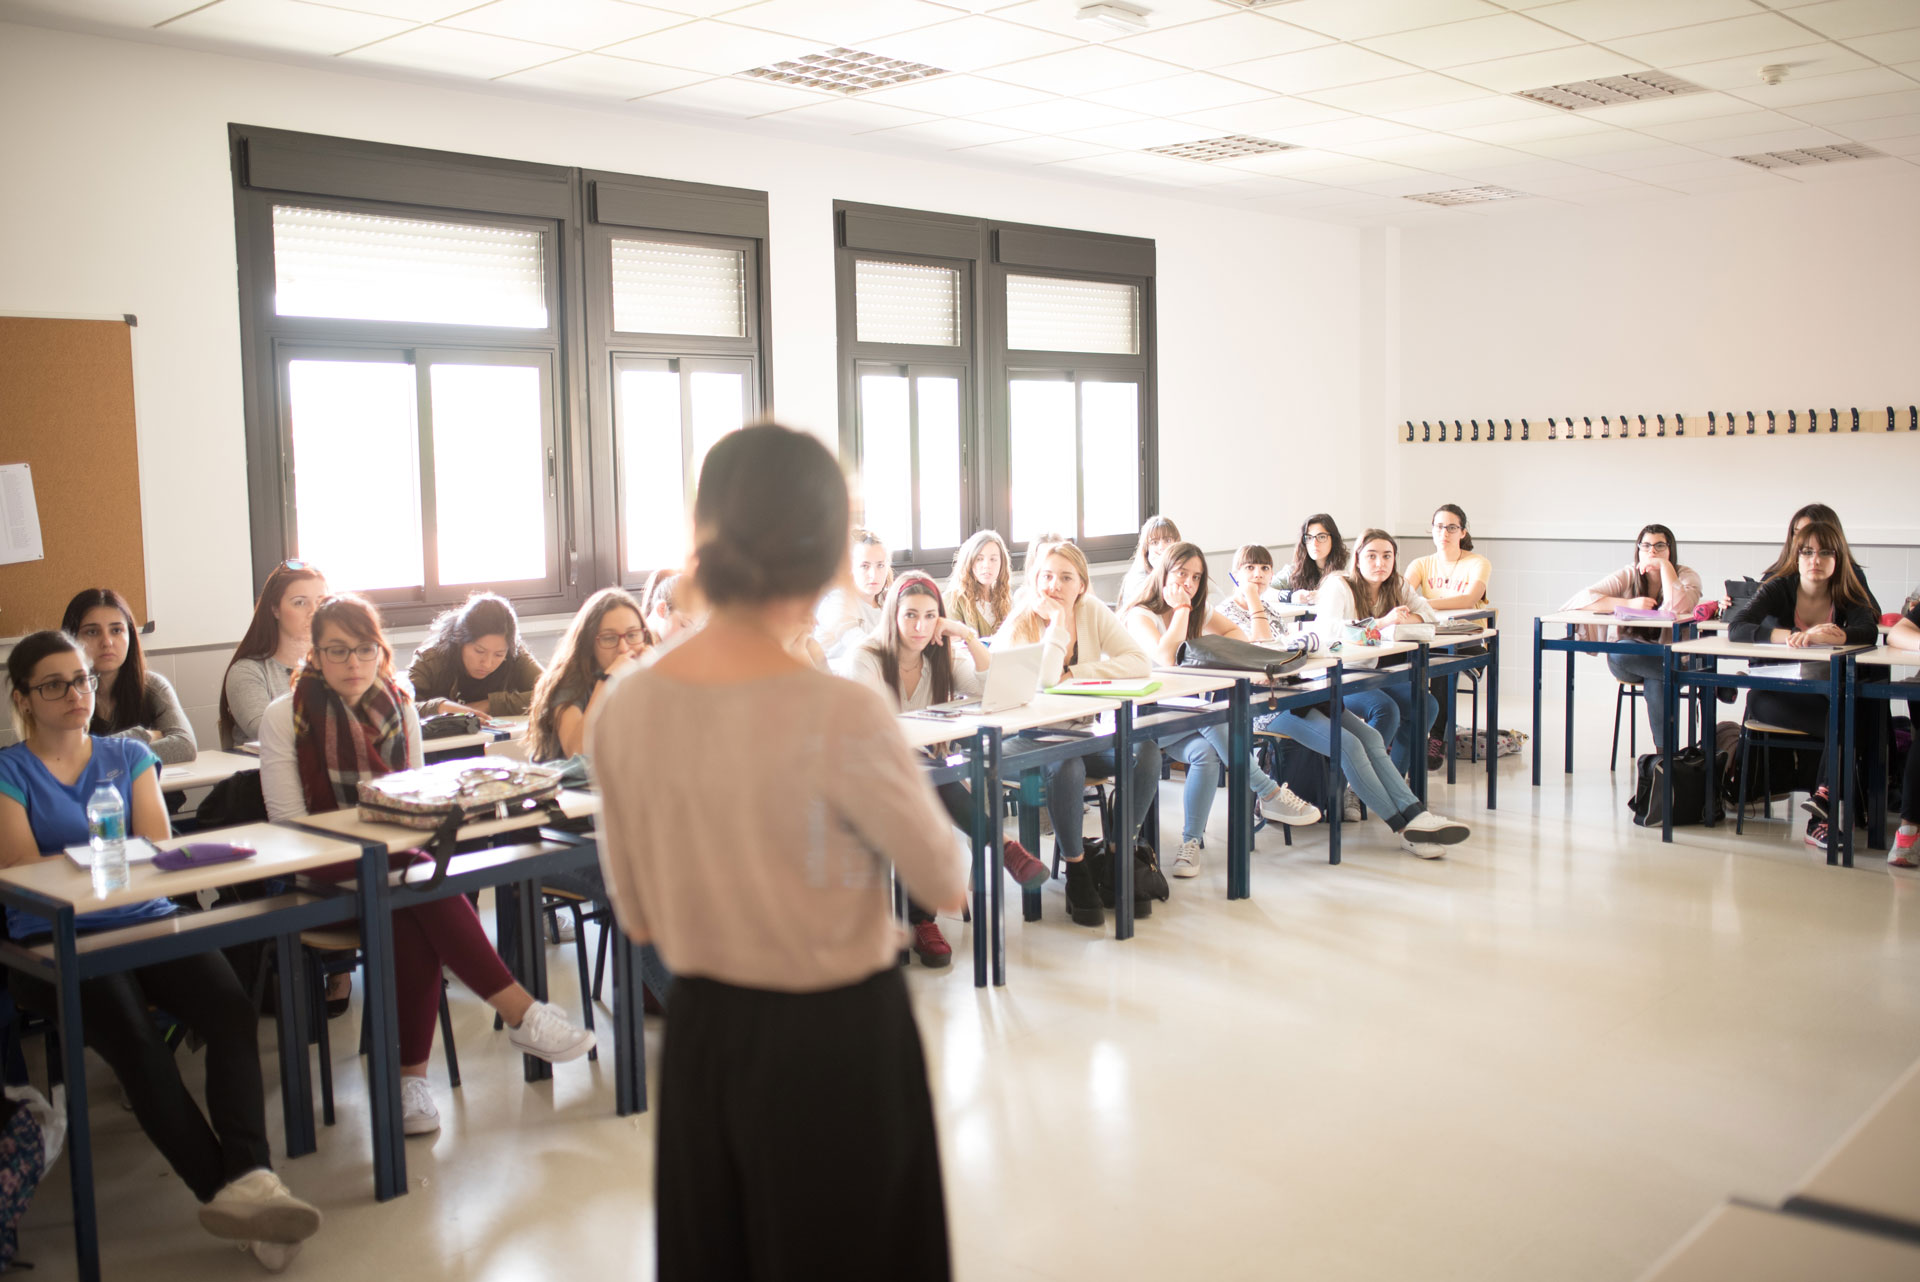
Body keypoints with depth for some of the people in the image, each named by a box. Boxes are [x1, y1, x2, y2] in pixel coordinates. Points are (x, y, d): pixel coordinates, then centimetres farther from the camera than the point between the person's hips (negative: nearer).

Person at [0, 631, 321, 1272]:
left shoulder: (129, 756, 19)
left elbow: (159, 850, 7)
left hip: (145, 919, 3)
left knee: (232, 1009, -28)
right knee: (137, 1043, -31)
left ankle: (248, 1176, -40)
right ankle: (228, 1189, -31)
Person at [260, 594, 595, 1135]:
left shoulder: (400, 708, 9)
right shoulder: (285, 716, -2)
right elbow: (287, 824, -6)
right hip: (324, 877, -3)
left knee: (415, 922, -33)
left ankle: (411, 1077, -26)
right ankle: (520, 1013, -31)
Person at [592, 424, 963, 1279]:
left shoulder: (624, 710, -8)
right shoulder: (842, 716, -24)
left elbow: (637, 918, 3)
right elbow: (947, 889, -10)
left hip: (701, 1038, 5)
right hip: (836, 1044, -4)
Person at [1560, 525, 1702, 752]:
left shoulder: (1686, 576, -3)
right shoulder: (1628, 576, -1)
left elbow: (1678, 608, -27)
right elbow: (1581, 599, -16)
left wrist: (1665, 566, -19)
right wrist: (1629, 604, -24)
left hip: (1671, 658, -2)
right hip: (1631, 659, 2)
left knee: (1655, 681, -38)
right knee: (1618, 652, -37)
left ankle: (1664, 752, -25)